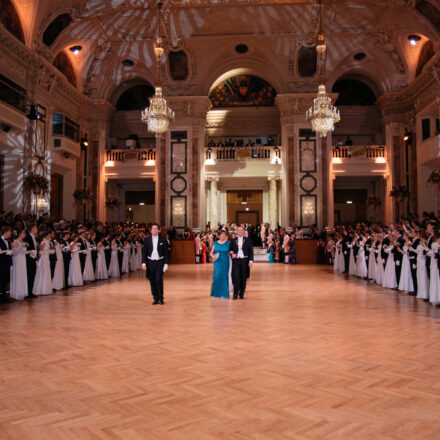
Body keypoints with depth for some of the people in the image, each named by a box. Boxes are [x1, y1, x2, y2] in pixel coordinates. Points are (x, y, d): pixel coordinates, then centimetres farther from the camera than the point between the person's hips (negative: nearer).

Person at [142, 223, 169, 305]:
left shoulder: (163, 240, 1)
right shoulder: (147, 240, 5)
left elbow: (166, 252, 2)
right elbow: (144, 252, 6)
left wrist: (166, 264, -3)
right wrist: (143, 263, -4)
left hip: (160, 262, -2)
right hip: (150, 262, 2)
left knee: (159, 280, -11)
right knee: (152, 282, 4)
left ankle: (160, 298, 3)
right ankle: (155, 299, 15)